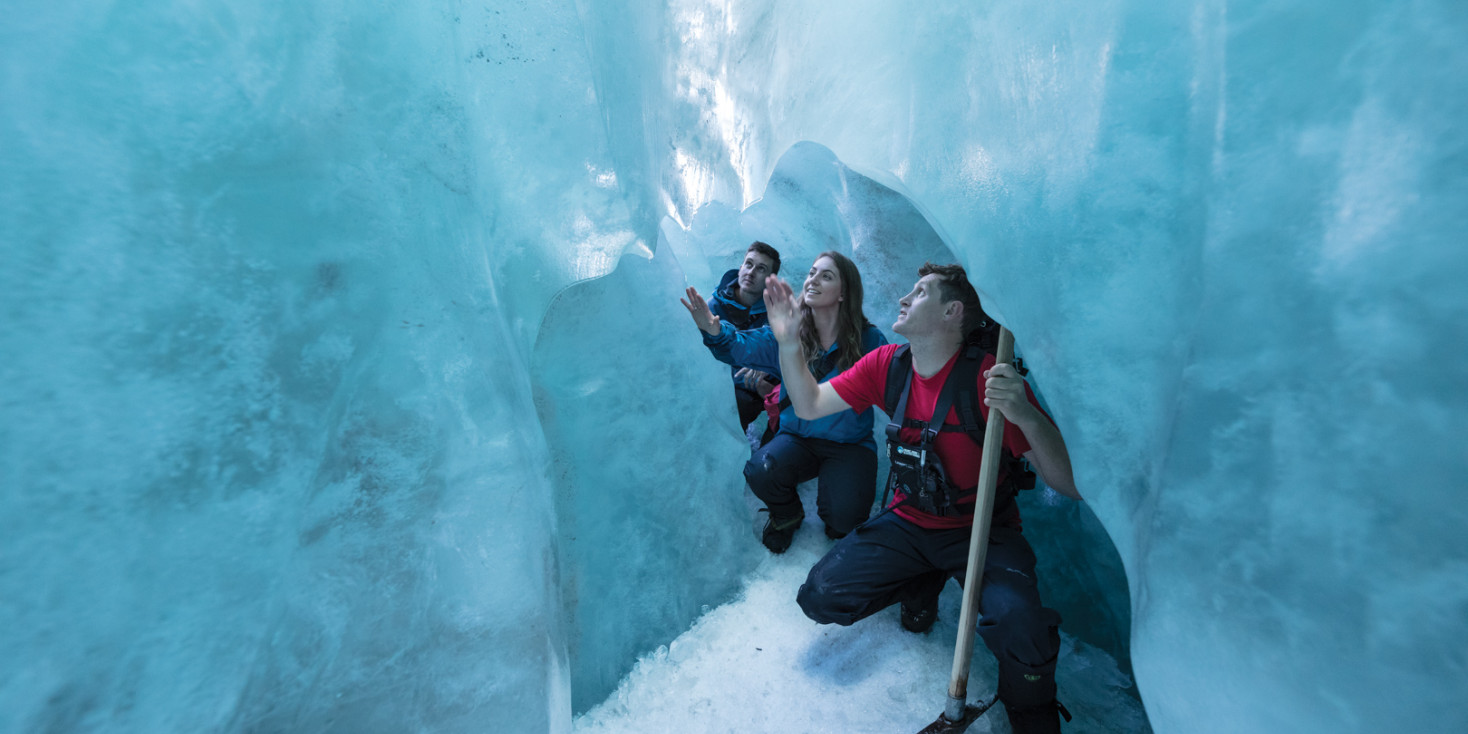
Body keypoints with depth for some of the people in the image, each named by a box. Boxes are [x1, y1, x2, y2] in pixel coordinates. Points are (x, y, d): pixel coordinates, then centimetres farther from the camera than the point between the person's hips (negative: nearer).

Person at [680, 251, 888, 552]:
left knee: (842, 516, -22)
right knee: (759, 472, -26)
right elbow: (741, 346, -11)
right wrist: (714, 331, -34)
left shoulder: (869, 340, -7)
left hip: (849, 444, -1)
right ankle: (786, 516, 12)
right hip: (797, 436, 2)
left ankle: (838, 525, 22)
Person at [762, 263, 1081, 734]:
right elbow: (809, 406, -1)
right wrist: (789, 343, -15)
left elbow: (1070, 485, -18)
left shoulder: (989, 376, -18)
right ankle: (923, 583, 18)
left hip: (981, 531, -3)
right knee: (820, 597, -9)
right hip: (908, 523, 4)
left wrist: (1027, 416, -37)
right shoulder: (887, 365, -3)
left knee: (1021, 631, -31)